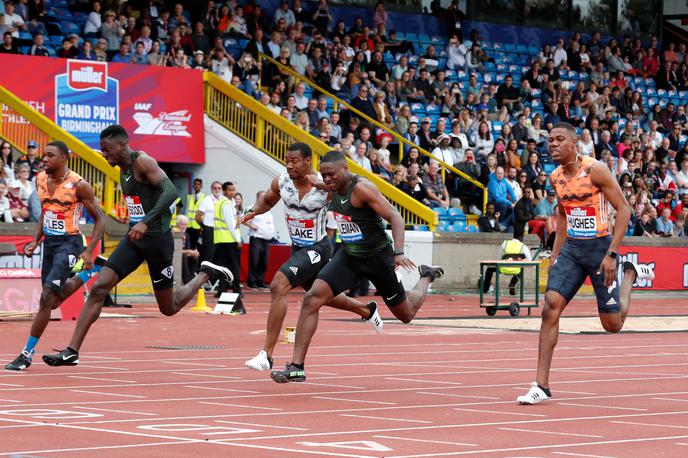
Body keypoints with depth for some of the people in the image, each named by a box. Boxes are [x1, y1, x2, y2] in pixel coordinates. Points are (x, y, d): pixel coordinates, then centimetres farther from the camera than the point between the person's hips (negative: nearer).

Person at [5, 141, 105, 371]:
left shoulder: (78, 185, -16)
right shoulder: (41, 179, 3)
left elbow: (99, 219, -8)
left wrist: (89, 251, -15)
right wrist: (35, 241, 9)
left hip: (69, 243, -8)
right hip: (49, 242, 8)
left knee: (46, 298, -16)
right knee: (54, 297, 17)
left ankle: (27, 354, -13)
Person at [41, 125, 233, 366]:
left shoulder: (143, 162, -15)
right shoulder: (123, 168, 11)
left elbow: (171, 191, -27)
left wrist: (146, 222, -36)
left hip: (157, 238, -7)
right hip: (135, 238, 8)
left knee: (169, 308, 6)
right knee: (98, 288, -10)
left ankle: (205, 274, 31)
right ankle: (71, 352, -12)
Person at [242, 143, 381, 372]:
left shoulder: (326, 185, -23)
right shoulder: (281, 182, -6)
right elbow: (267, 201, 15)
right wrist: (253, 211, -7)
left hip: (317, 248, -7)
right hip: (298, 247, 7)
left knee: (278, 286, -24)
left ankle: (267, 354, -24)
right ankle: (367, 311, 54)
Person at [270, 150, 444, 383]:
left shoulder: (362, 188, -25)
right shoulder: (334, 188, -4)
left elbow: (395, 218, -27)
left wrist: (399, 252, -38)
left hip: (377, 256, -6)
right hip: (348, 255, 6)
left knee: (406, 315, 14)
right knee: (312, 298, -17)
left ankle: (426, 277, 47)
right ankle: (296, 367, -17)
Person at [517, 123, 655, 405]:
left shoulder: (595, 170, -15)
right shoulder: (556, 178, 4)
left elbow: (623, 209, -13)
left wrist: (612, 254, -18)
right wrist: (556, 254, 15)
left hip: (600, 247, -5)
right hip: (571, 248, 5)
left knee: (613, 324, 3)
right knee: (550, 307, -14)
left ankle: (630, 274, 34)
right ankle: (541, 386, -11)